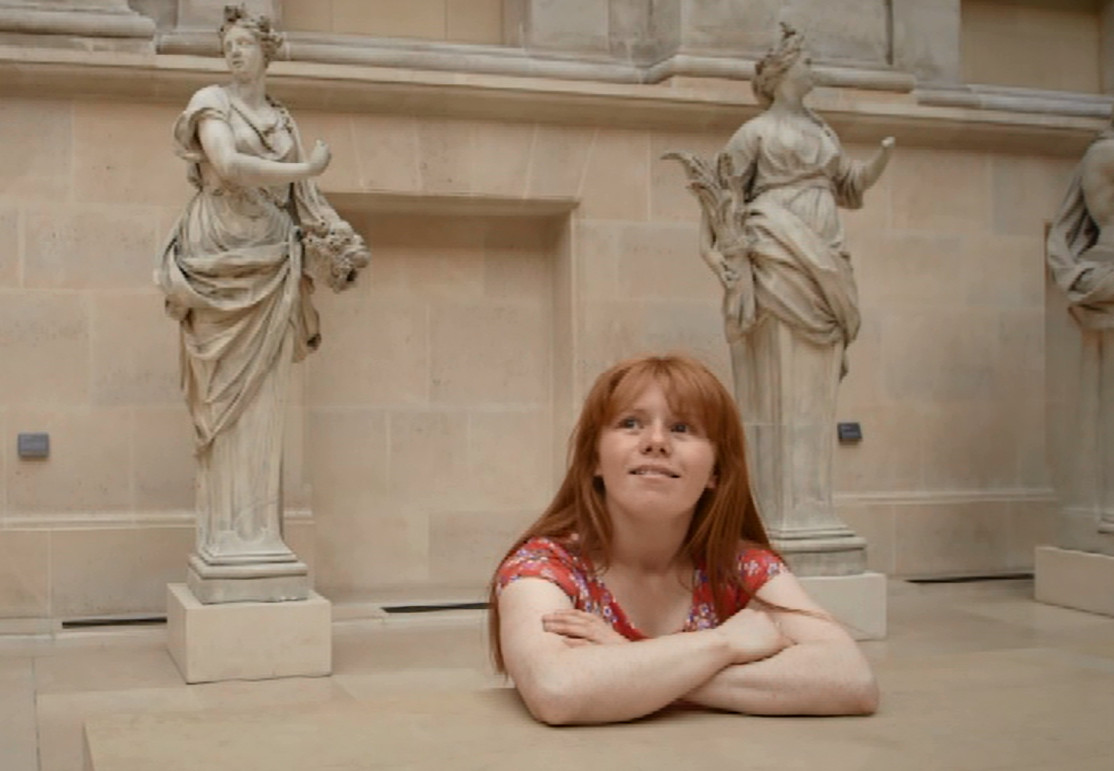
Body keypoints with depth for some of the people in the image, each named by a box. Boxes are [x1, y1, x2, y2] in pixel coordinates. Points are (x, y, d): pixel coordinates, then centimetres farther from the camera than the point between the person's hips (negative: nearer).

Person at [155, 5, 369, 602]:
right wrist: (306, 168, -9)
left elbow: (301, 197, 14)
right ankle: (223, 534, -5)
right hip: (223, 258, -4)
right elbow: (228, 166, -15)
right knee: (224, 394, -7)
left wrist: (332, 242, -1)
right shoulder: (211, 103, 3)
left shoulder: (283, 121, 18)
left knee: (262, 394, 1)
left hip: (271, 260, 4)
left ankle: (257, 531, 3)